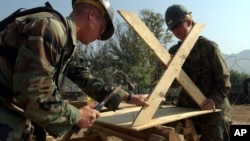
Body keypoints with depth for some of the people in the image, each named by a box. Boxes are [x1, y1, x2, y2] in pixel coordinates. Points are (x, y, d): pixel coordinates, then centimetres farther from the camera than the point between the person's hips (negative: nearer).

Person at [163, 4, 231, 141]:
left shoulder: (209, 46, -9)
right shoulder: (174, 51, 3)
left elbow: (224, 79, -9)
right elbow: (174, 83, 3)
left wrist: (215, 99, -26)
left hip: (212, 109, -4)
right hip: (187, 107, 4)